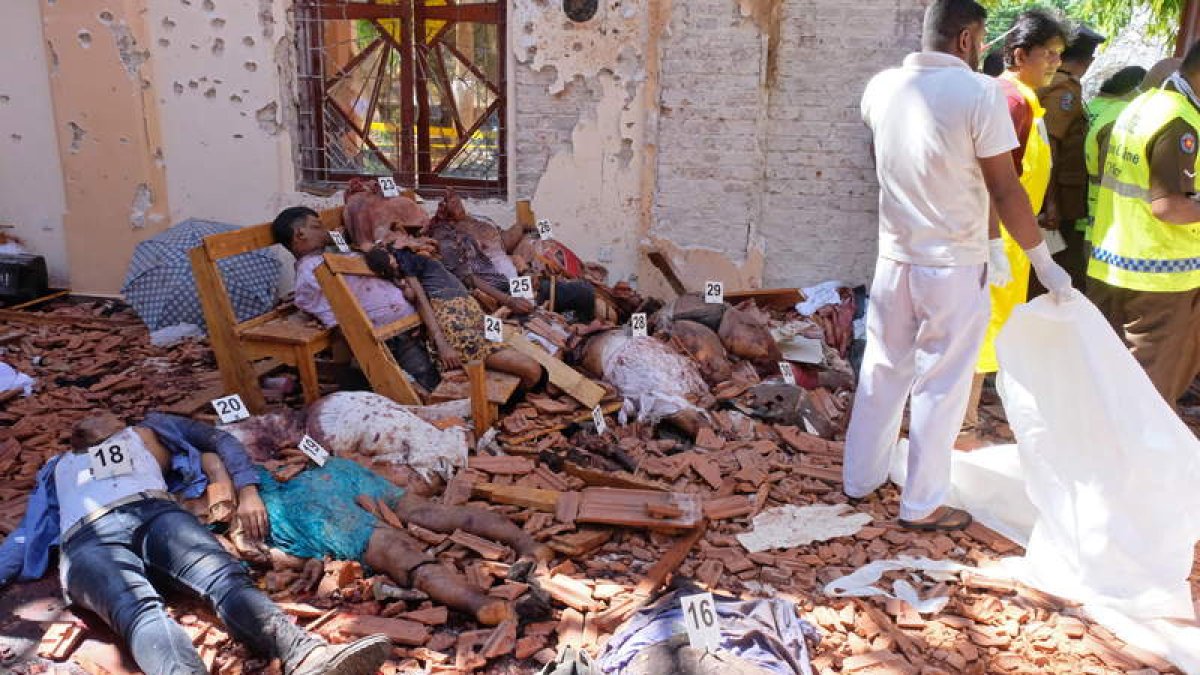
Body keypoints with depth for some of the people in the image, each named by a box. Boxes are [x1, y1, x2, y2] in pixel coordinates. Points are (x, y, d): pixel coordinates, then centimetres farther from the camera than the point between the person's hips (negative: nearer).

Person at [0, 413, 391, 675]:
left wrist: (247, 491, 5)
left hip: (154, 513, 0)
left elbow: (220, 440, 24)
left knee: (226, 580, -33)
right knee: (142, 611, -36)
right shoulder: (57, 469, 42)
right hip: (88, 543, 0)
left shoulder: (147, 432, 37)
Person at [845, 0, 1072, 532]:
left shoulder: (881, 87, 1)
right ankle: (921, 505, 18)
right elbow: (1006, 191, -13)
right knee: (940, 386, 6)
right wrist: (1044, 261, -3)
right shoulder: (979, 93, -15)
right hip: (955, 266, -5)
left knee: (883, 370, 17)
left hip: (895, 258, 5)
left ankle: (860, 479, 29)